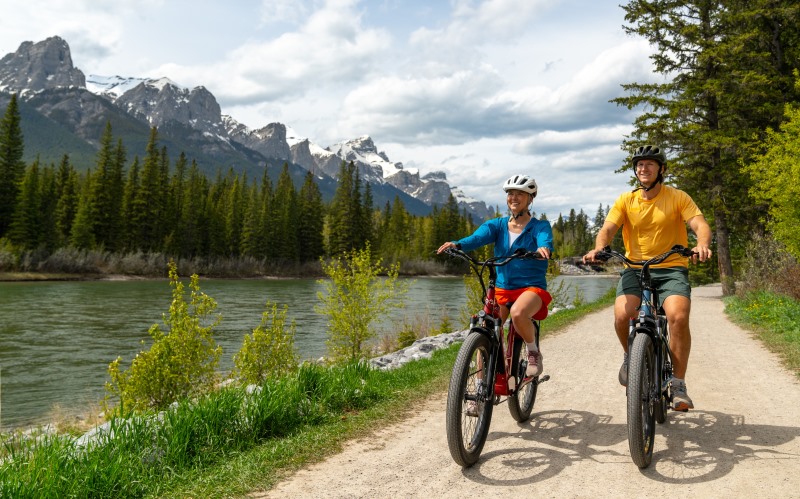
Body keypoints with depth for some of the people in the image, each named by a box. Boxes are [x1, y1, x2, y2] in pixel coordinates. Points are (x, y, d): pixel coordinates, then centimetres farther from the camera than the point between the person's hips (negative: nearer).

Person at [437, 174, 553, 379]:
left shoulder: (540, 226, -1)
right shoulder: (497, 225, 6)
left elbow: (545, 240, -23)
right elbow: (478, 237, -14)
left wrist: (543, 248, -49)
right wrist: (457, 244, -36)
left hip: (532, 287, -3)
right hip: (501, 288, 4)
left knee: (518, 313, -35)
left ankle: (534, 352, -6)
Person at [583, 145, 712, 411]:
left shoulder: (678, 197, 1)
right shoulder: (626, 201, 5)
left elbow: (700, 224, -11)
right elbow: (607, 229, -5)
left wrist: (702, 245, -34)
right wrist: (598, 249, -28)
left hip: (671, 269, -1)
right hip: (635, 269, 1)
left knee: (679, 317, -28)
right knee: (622, 315, -25)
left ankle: (678, 385, -10)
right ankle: (630, 355, 9)